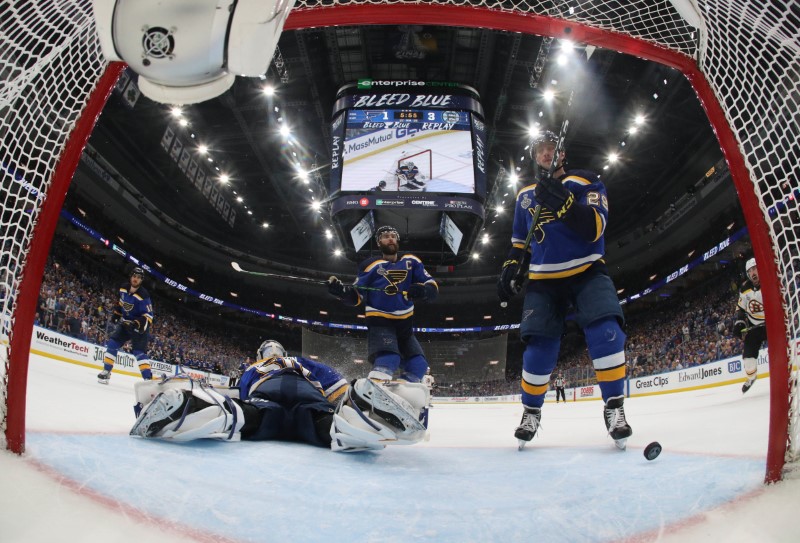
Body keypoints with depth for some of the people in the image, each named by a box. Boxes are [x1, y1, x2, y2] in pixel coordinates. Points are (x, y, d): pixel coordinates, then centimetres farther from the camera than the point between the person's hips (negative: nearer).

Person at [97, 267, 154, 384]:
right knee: (112, 344, -1)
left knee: (139, 352, -17)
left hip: (139, 326, -7)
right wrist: (116, 312, 14)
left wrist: (137, 324, -36)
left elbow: (148, 315, -24)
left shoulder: (143, 295, -24)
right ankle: (106, 371, 14)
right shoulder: (123, 288, -3)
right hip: (125, 323, 7)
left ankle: (148, 378, -21)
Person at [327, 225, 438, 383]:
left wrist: (423, 291, -25)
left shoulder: (410, 262, 5)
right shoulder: (371, 265, -3)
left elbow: (433, 288, -1)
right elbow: (356, 297, -2)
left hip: (404, 324, 5)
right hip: (380, 323, -5)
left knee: (418, 365, 5)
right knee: (387, 361, -28)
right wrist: (340, 290, -24)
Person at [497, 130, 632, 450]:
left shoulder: (585, 182, -1)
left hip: (586, 271, -2)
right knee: (539, 345, -8)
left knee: (605, 330, -23)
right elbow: (519, 243, 20)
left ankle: (614, 406, -10)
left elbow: (594, 228, -18)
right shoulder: (526, 196, 13)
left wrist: (562, 200, -31)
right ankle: (531, 411, 10)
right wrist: (510, 269, 5)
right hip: (543, 279, 2)